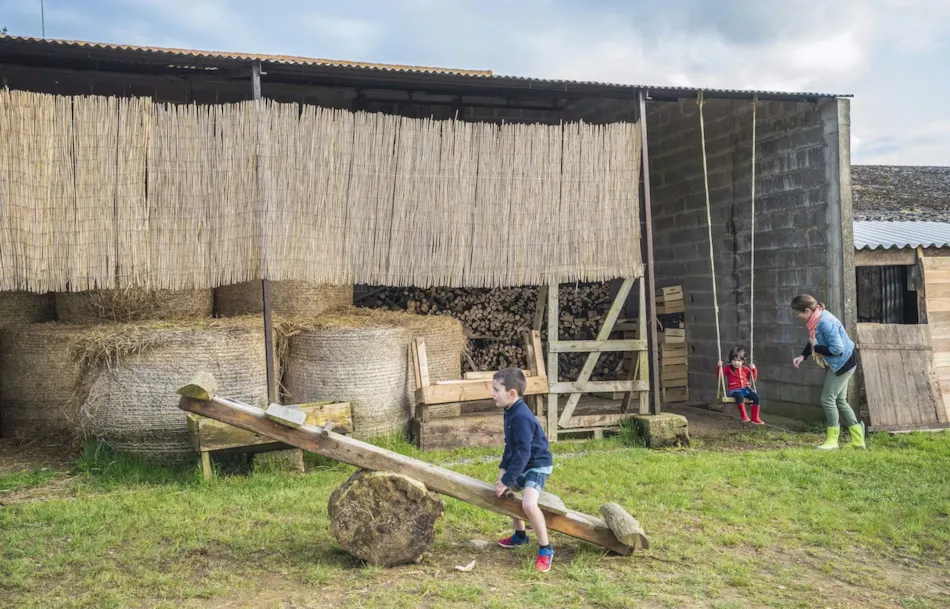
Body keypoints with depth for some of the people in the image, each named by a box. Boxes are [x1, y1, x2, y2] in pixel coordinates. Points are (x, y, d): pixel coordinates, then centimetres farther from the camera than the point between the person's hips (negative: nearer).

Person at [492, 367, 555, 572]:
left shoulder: (521, 417, -29)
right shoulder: (510, 412, 2)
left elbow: (523, 453, -30)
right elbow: (510, 445, 13)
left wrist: (507, 480, -25)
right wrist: (503, 468, 4)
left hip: (537, 465, -11)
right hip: (522, 464, 11)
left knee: (528, 504, -30)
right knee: (506, 492, 25)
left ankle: (545, 549, -12)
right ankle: (520, 535, 42)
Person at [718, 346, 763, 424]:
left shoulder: (745, 369, 17)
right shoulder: (728, 369, 8)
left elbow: (753, 379, 22)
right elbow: (720, 375, -2)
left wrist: (754, 369, 10)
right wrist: (720, 367, -15)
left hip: (746, 388, 4)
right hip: (733, 390, -4)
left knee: (756, 396, -23)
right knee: (739, 395, -40)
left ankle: (755, 418, -16)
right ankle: (744, 416, -36)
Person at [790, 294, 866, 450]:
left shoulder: (825, 322, -31)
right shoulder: (816, 319, -1)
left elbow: (837, 349, -31)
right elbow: (814, 341, 12)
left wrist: (816, 348, -19)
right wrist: (803, 356, -1)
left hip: (843, 362, -10)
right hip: (838, 363, 10)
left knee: (828, 399, -6)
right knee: (839, 400, 14)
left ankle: (832, 440, 5)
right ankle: (858, 440, 22)